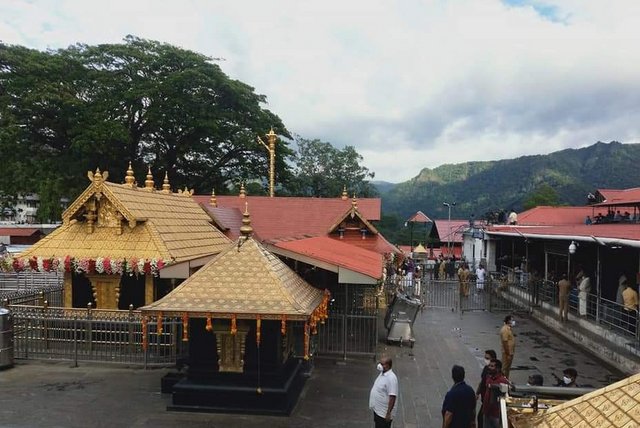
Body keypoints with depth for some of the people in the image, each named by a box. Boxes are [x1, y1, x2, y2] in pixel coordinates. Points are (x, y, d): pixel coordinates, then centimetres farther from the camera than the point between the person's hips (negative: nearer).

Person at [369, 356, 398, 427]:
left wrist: (388, 413, -26)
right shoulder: (382, 373, 5)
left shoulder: (391, 378, -26)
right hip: (377, 410, 9)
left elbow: (392, 397, -27)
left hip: (384, 413, -9)